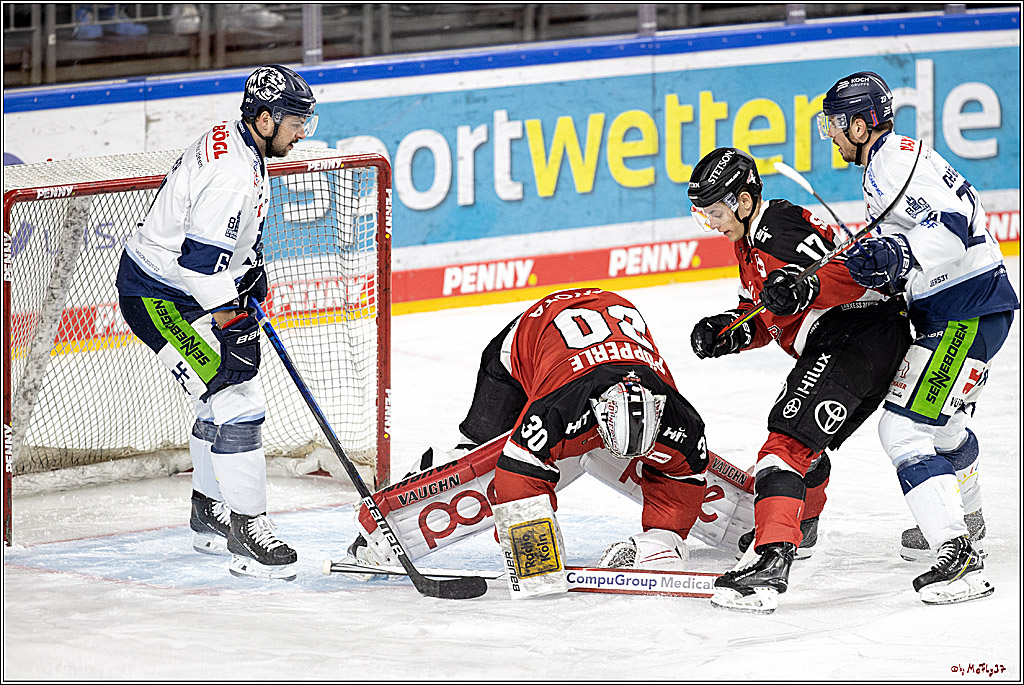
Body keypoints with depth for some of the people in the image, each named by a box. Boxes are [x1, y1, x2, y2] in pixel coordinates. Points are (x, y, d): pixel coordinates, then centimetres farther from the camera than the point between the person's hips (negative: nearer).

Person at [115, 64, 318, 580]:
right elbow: (202, 262, -30)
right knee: (237, 400, -15)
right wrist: (230, 321, -20)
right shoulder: (231, 174, -28)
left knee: (221, 399, 19)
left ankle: (210, 516, 34)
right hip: (158, 298, -11)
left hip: (188, 286, 11)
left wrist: (252, 277, 23)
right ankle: (246, 532, -12)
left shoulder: (234, 142, 6)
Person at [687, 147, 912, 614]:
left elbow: (850, 273, -22)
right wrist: (732, 331, 6)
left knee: (790, 438, -23)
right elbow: (768, 321, 26)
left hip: (859, 328, -11)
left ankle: (772, 559, -38)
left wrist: (807, 287, -38)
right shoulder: (750, 240, 22)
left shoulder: (782, 228, -12)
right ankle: (801, 525, 57)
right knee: (805, 443, 30)